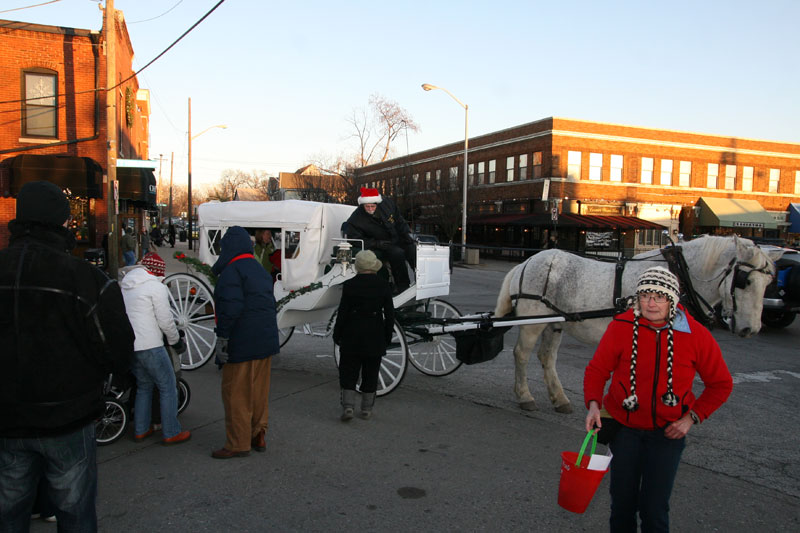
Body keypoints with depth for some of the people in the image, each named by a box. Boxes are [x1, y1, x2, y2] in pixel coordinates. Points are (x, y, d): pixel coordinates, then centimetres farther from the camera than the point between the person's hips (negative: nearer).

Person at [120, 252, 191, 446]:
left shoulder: (124, 286, 14)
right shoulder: (156, 287, -10)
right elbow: (165, 321, -11)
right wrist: (176, 341, 4)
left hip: (128, 344, 8)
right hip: (149, 346, -8)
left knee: (144, 386, 22)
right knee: (168, 387, 2)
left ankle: (140, 430, 26)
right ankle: (171, 433, 5)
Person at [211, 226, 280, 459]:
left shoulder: (232, 271, -13)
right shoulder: (260, 269, 15)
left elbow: (231, 307, -24)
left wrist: (222, 337, -18)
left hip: (241, 344, -9)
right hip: (266, 342, 9)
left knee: (235, 393, 2)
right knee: (259, 391, 16)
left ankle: (238, 444, 9)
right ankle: (258, 437, 26)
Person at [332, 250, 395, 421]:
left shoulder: (350, 285, -9)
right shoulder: (384, 286, -4)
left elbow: (342, 313, -6)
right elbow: (389, 315, 0)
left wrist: (337, 334, 5)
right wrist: (387, 337, 9)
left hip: (352, 336, -1)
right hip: (375, 338, 2)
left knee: (348, 371, 10)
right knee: (370, 373, 12)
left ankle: (348, 406, -1)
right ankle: (366, 409, 18)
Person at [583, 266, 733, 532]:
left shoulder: (697, 335, -12)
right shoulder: (620, 327, -14)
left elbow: (721, 383, 1)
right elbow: (597, 369, -5)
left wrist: (693, 416, -7)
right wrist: (593, 404, -21)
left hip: (668, 431, 0)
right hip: (624, 427, 1)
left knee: (655, 507, 3)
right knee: (622, 501, 12)